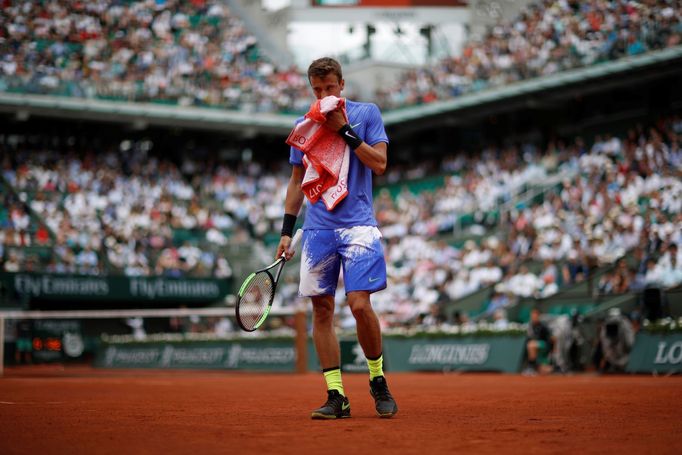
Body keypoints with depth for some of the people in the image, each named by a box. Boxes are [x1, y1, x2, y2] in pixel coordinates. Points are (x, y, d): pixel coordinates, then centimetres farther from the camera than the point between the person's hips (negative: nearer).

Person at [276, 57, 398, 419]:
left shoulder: (366, 113, 5)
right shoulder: (304, 125, 13)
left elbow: (379, 163, -4)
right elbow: (297, 181, 17)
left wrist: (345, 130, -11)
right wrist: (286, 232, 11)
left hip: (357, 224, -3)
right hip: (317, 228, 4)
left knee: (359, 303, -15)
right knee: (321, 309, -1)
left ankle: (378, 379, 8)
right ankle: (336, 396, 4)